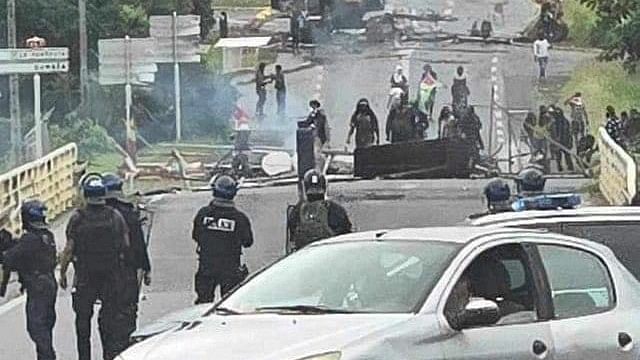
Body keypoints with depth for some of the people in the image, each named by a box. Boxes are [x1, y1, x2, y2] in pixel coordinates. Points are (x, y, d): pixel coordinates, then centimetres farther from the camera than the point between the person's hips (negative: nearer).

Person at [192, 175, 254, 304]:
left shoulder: (203, 214, -8)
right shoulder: (239, 218, -12)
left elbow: (195, 236, 5)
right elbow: (248, 242, -1)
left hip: (206, 267, 1)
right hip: (231, 269, -1)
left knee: (204, 300, 12)